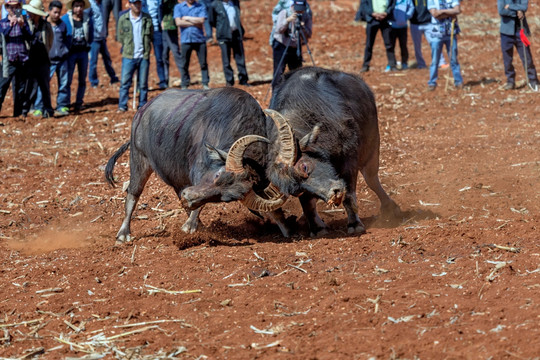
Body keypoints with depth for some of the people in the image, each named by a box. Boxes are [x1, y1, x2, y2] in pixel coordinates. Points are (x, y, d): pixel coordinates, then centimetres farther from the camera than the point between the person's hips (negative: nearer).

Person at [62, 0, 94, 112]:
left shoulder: (88, 19, 2)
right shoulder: (65, 19, -6)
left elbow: (91, 36, 13)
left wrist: (88, 45, 6)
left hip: (83, 52, 3)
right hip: (70, 52, -3)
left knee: (82, 80, 8)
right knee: (67, 80, -6)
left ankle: (79, 103, 17)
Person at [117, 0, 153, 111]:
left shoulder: (147, 18, 6)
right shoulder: (123, 19, 2)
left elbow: (151, 35, 13)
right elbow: (120, 37, 7)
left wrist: (145, 47, 5)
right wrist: (128, 46, 0)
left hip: (144, 56, 1)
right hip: (128, 56, -1)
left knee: (143, 83, 5)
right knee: (125, 82, -5)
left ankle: (143, 105, 12)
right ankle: (122, 105, 1)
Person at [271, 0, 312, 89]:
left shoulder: (306, 17, -4)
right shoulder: (284, 13, -12)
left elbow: (308, 35, -10)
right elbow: (278, 30, -24)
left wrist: (303, 28, -28)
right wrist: (287, 20, -38)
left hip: (295, 47, 3)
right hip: (281, 46, -3)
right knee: (279, 72, -9)